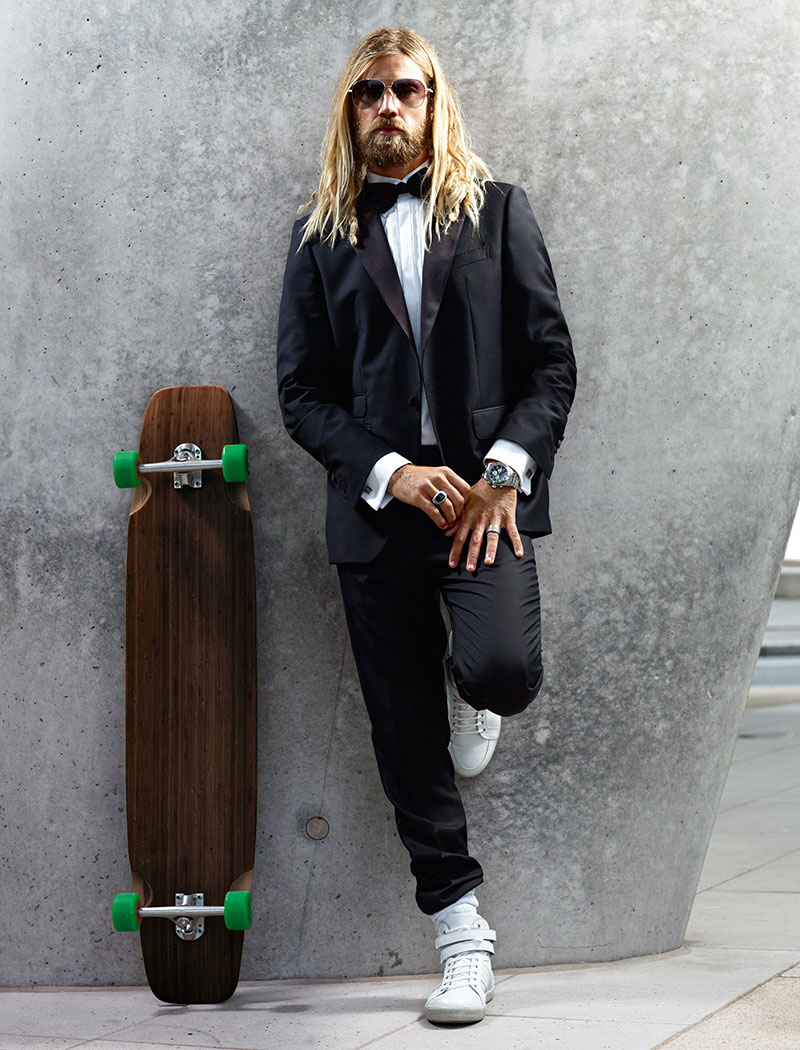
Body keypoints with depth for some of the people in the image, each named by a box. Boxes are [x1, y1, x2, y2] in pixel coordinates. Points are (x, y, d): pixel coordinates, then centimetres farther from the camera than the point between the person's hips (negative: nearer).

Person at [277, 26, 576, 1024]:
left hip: (488, 493, -1)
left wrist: (503, 472, -9)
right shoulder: (321, 236, 10)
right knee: (405, 733, 3)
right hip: (375, 504, 1)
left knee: (504, 669, -25)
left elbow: (552, 360, 5)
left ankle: (466, 687, 15)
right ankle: (461, 934, 15)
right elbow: (302, 392, 5)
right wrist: (392, 473, -10)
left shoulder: (498, 212, 9)